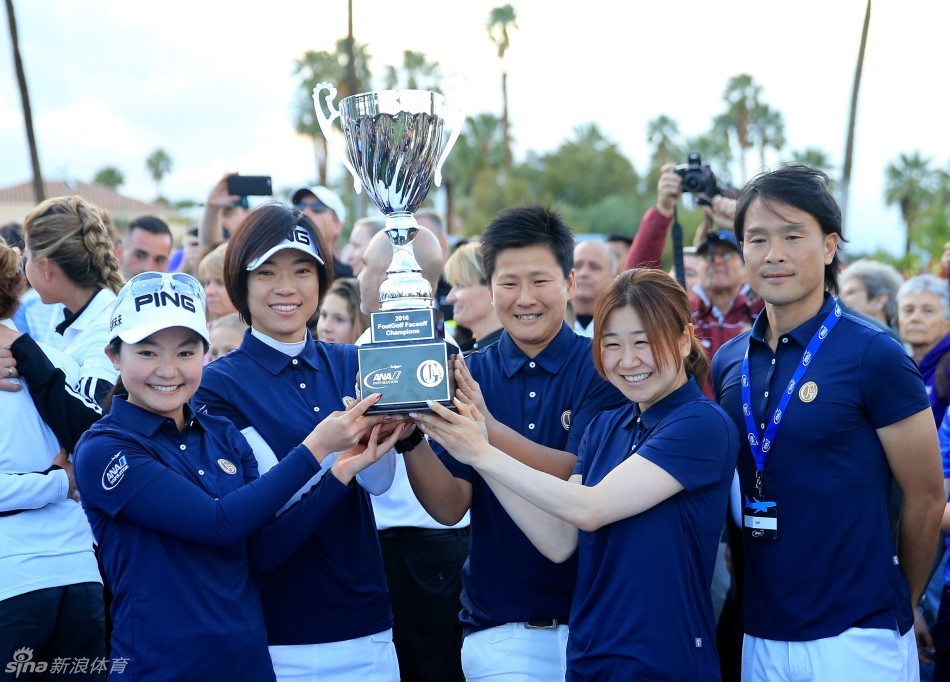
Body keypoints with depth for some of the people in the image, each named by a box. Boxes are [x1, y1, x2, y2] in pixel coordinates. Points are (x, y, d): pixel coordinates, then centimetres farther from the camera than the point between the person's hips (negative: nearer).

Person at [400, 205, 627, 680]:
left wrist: (487, 428, -31)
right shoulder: (469, 374, 2)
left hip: (594, 622, -1)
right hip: (499, 630, 2)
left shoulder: (603, 369, -6)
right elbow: (450, 507, -5)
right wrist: (411, 437, -23)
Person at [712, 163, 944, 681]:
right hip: (761, 635, 5)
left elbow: (926, 498, -4)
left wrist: (894, 607, 6)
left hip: (855, 638, -5)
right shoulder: (728, 364, 5)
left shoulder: (874, 356, -11)